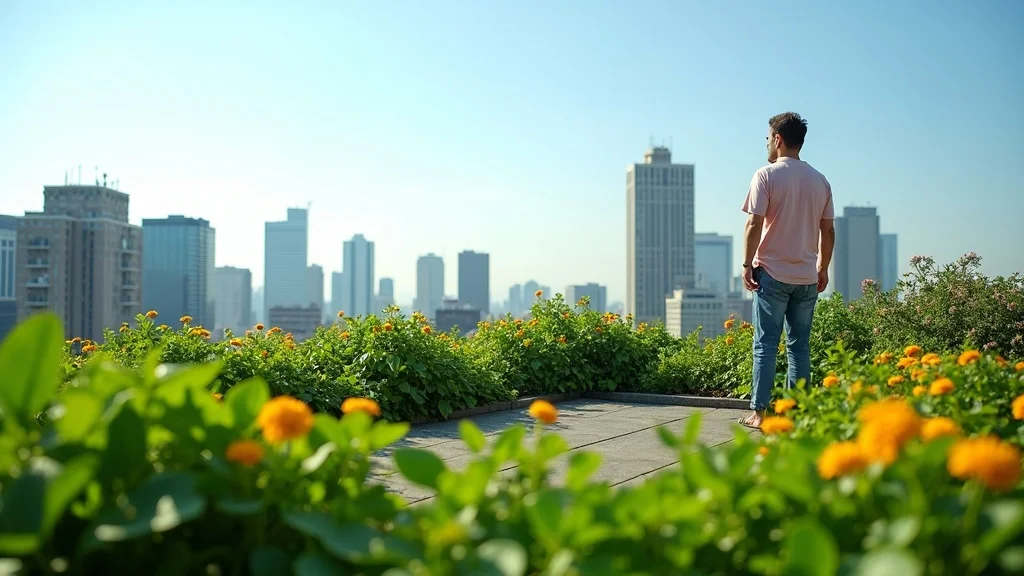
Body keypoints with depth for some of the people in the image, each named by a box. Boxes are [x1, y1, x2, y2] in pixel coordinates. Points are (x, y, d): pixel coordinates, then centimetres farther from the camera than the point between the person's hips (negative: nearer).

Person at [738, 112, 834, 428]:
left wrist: (747, 264, -7)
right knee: (800, 345, 9)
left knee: (765, 344, -2)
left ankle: (759, 412, -2)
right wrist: (823, 269, 19)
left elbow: (754, 224, -12)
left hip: (773, 274, -5)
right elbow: (828, 231, 11)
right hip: (807, 277, 5)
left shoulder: (767, 175, -6)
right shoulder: (820, 180, 10)